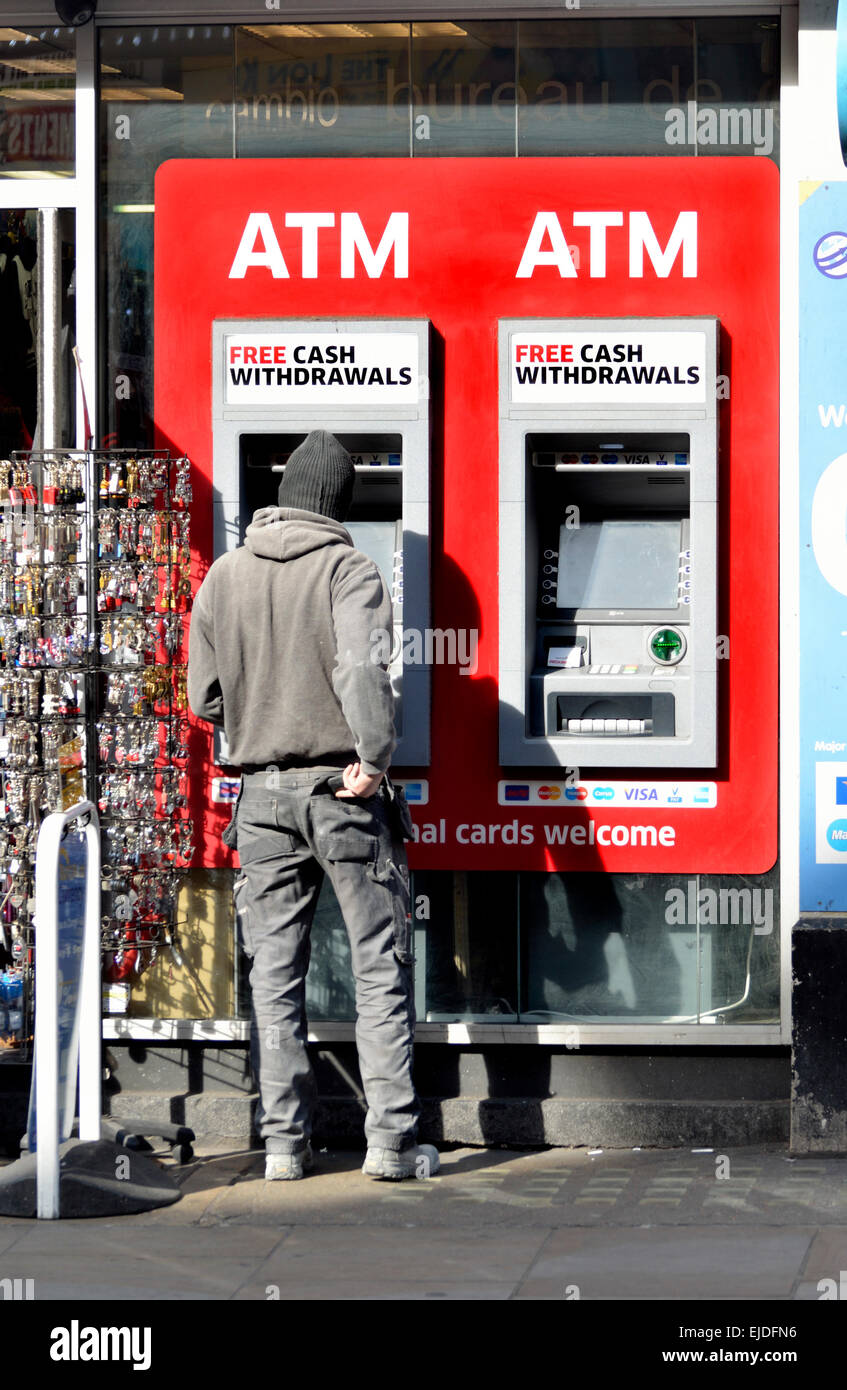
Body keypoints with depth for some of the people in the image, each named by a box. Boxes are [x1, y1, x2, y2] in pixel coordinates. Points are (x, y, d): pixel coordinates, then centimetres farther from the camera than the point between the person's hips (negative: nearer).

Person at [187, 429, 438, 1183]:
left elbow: (205, 700, 7)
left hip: (262, 795, 4)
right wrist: (374, 758, -20)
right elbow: (363, 666, -25)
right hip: (346, 794, -4)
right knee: (381, 968, 3)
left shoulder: (223, 576, 5)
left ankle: (284, 1141, 9)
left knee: (275, 977, 9)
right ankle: (391, 1139, 1)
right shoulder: (347, 569, -8)